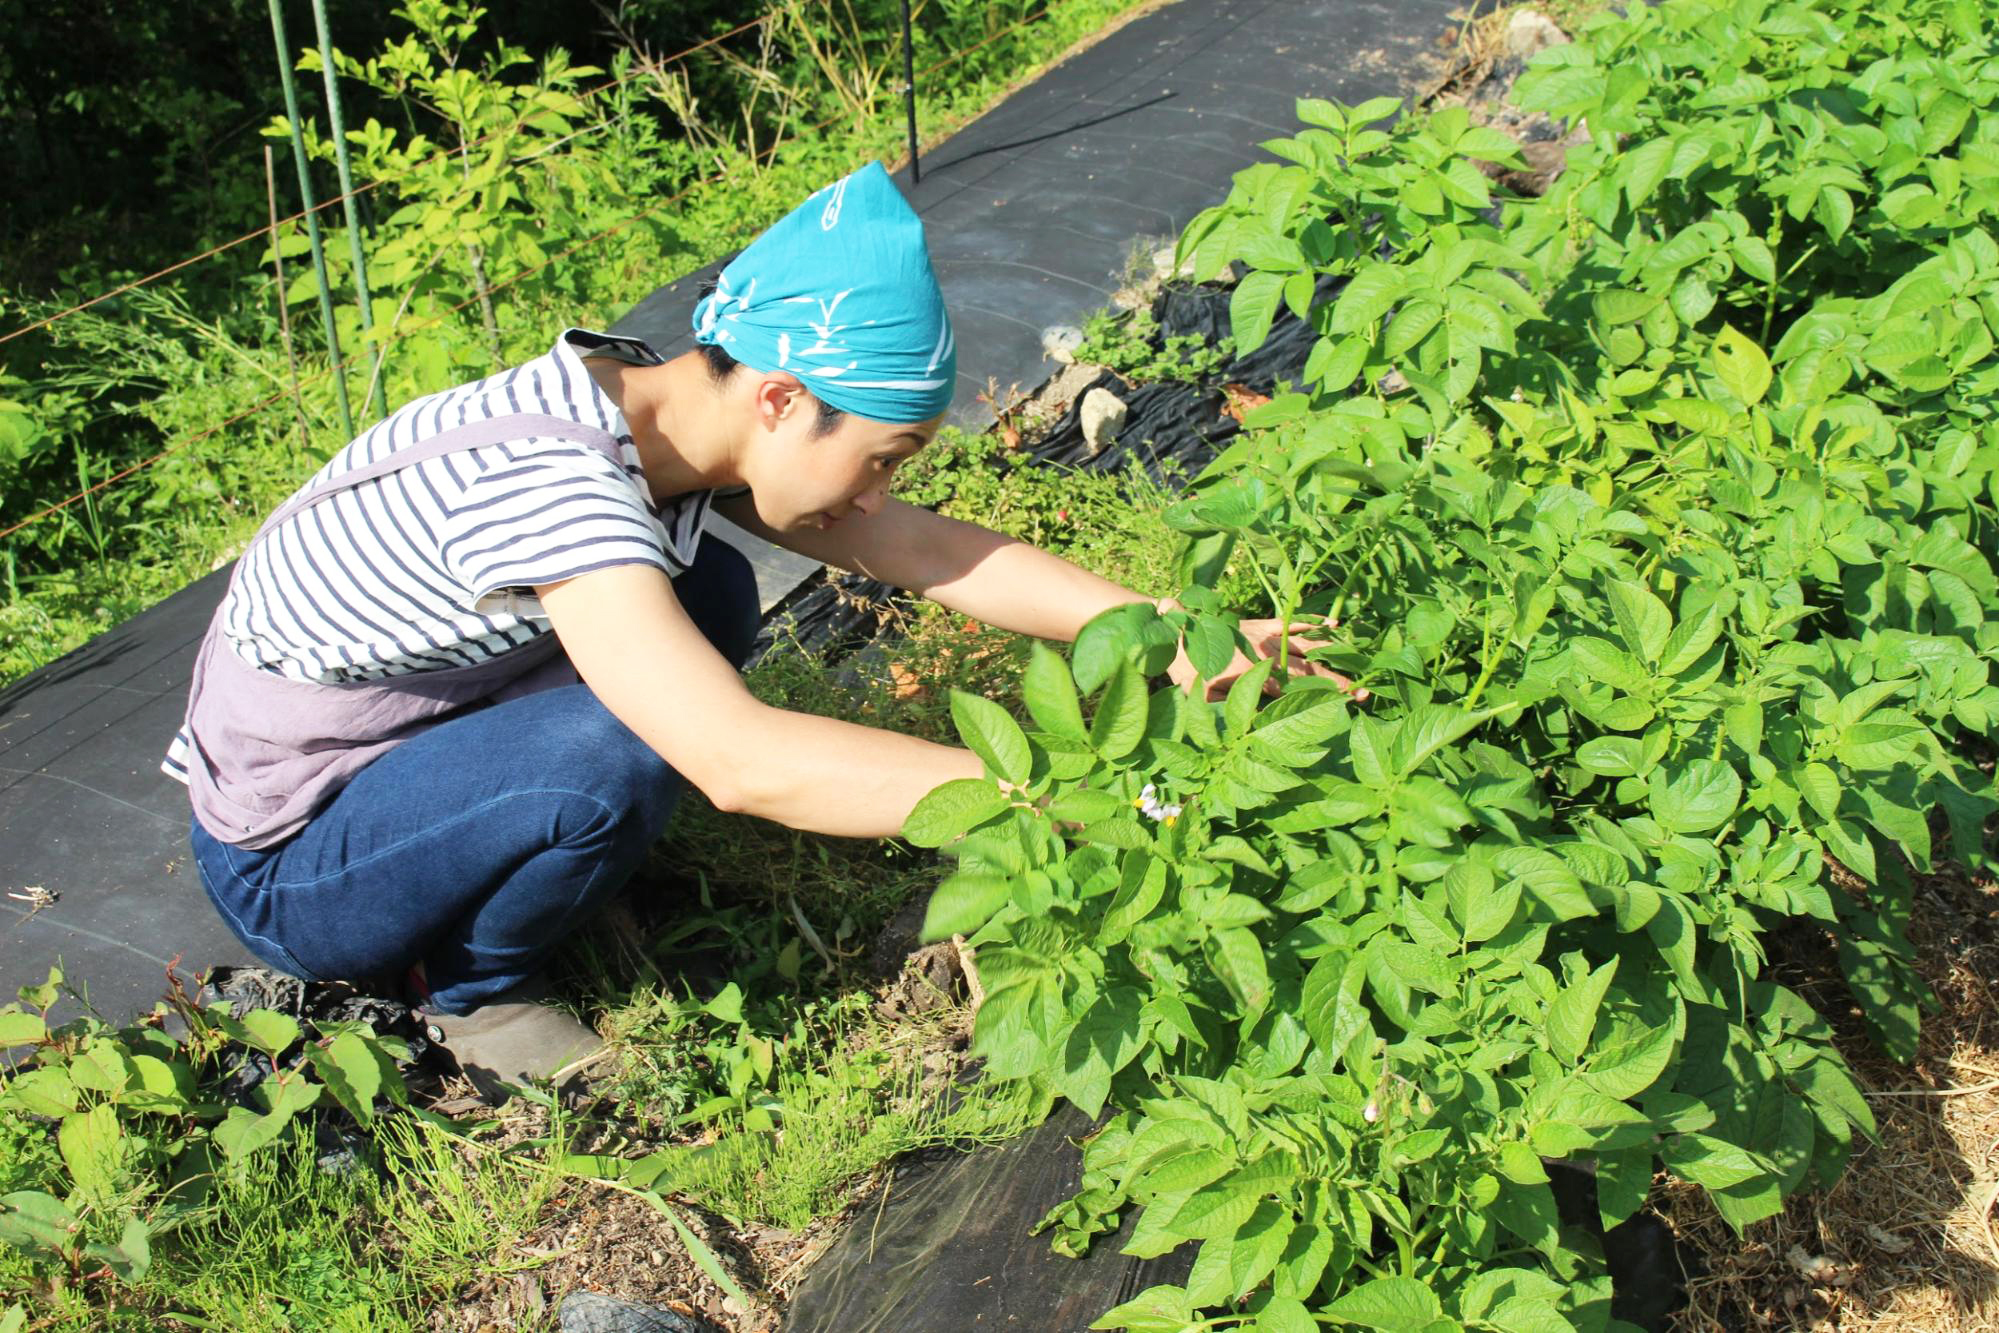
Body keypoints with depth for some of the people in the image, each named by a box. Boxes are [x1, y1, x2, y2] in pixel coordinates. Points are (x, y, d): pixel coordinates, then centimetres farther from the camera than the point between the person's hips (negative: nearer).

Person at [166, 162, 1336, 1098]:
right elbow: (743, 764, -45)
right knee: (616, 752, -32)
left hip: (404, 745, 8)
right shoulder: (548, 480, -35)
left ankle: (465, 899, 9)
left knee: (712, 597, -1)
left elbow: (928, 549, -6)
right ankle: (473, 989, -1)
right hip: (281, 867, -8)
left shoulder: (670, 410, -8)